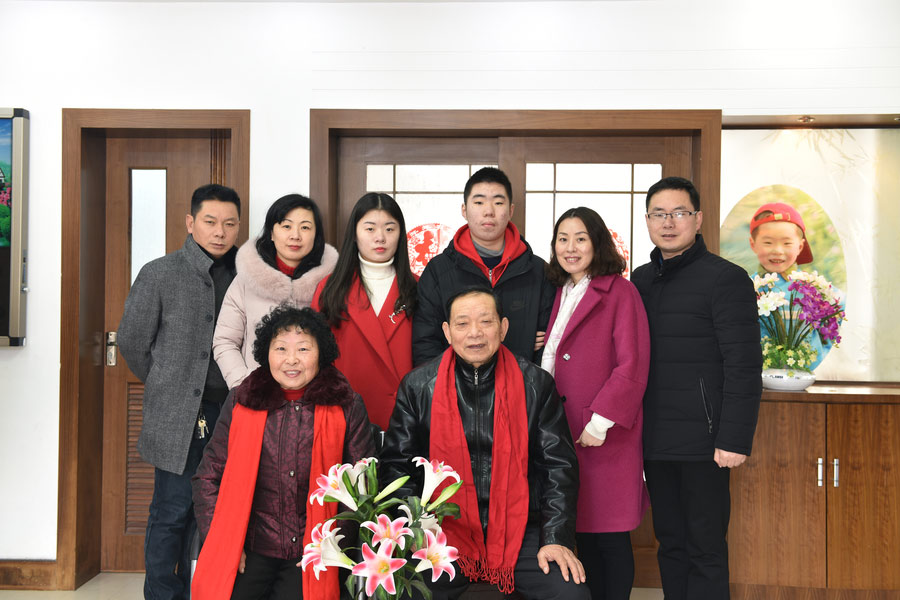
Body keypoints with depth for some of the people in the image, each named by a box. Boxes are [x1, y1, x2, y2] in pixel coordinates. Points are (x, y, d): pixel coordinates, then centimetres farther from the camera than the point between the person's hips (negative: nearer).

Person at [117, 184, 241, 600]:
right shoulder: (160, 274, -2)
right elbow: (132, 341, 4)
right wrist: (167, 389, 11)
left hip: (231, 412, 3)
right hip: (178, 416, -3)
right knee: (173, 511, 2)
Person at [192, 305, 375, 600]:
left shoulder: (347, 407, 1)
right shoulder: (240, 402, 5)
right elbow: (207, 478, 9)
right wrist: (221, 542, -1)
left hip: (313, 555, 0)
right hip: (249, 550, 1)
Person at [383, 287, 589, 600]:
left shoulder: (536, 384, 2)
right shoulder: (418, 386, 2)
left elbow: (558, 465, 3)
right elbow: (396, 465, 5)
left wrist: (556, 538, -7)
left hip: (520, 531, 1)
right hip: (443, 533, 0)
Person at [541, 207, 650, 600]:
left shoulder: (619, 292, -7)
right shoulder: (561, 294, 16)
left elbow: (631, 366, -13)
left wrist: (600, 420, -17)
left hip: (604, 435, -6)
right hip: (564, 433, 6)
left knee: (610, 535, 0)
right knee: (581, 531, 11)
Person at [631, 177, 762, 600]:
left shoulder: (725, 278, -6)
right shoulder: (640, 280, 12)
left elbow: (744, 367, -11)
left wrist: (734, 440, -16)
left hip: (703, 442, -6)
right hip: (655, 441, 6)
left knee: (705, 551, 3)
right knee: (670, 545, 14)